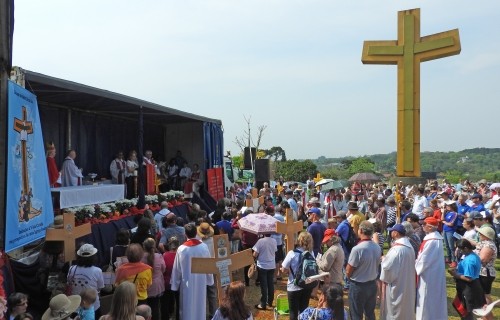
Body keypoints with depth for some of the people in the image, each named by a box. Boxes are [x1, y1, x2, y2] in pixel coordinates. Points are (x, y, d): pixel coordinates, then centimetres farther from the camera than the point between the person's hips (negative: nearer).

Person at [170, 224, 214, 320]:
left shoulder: (181, 249, -17)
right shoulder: (204, 246, -12)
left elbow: (176, 268, -9)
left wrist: (174, 284, 2)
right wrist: (210, 280, 9)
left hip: (187, 282, -2)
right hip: (201, 281, 2)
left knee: (188, 306, 12)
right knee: (200, 304, 18)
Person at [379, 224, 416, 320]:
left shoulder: (397, 249, -26)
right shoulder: (409, 246, 4)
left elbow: (387, 266, -25)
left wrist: (384, 259, -5)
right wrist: (387, 258, 11)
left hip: (397, 285, -9)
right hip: (407, 284, 9)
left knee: (394, 310, 5)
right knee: (405, 309, 20)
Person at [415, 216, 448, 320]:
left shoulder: (431, 241, -26)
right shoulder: (436, 237, 5)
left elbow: (424, 260, -22)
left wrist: (416, 269, -7)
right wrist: (417, 262, 8)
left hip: (429, 274, -10)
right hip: (435, 273, 10)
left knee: (427, 299, 3)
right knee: (434, 299, 19)